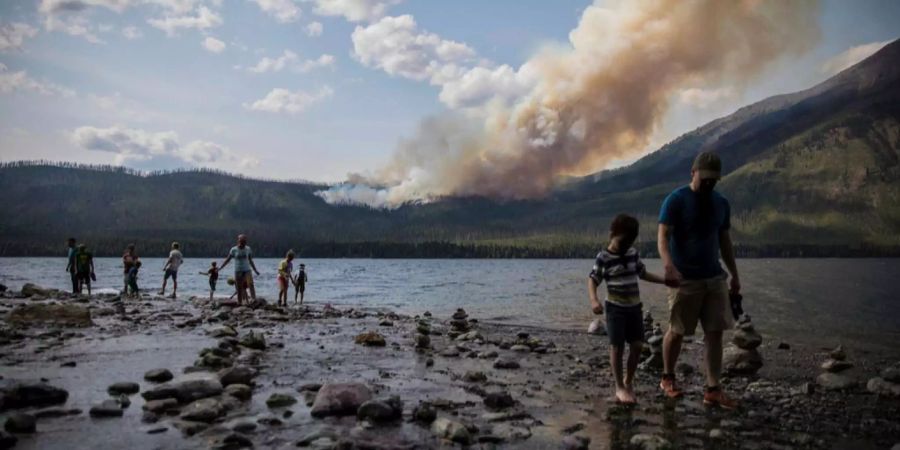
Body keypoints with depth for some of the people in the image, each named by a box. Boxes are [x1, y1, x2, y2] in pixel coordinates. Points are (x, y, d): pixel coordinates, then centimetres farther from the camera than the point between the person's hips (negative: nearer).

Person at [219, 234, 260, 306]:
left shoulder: (248, 249, 4)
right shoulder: (234, 250, -2)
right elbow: (227, 260, 1)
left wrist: (255, 270, 18)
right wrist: (220, 267, -8)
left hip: (247, 270, 1)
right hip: (238, 271, -1)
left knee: (251, 284, -23)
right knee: (240, 289, 2)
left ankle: (254, 299, -35)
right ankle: (240, 303, 10)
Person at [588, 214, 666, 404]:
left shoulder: (633, 253, 5)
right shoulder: (604, 257, -12)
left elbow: (643, 273, 17)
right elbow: (592, 280, -11)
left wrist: (666, 280, 10)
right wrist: (594, 300, -27)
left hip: (634, 307, 5)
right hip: (615, 308, -5)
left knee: (637, 345, 5)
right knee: (617, 347, -1)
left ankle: (628, 381, 24)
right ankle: (619, 387, 10)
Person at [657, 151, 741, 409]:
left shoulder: (721, 203, 10)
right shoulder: (676, 200, -8)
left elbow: (725, 242, 17)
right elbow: (663, 236, -17)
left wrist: (735, 275, 16)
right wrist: (668, 266, -34)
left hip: (715, 278, 5)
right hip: (684, 279, -5)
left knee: (715, 332, 1)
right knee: (677, 331, 6)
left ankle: (713, 390, 7)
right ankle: (667, 378, 26)